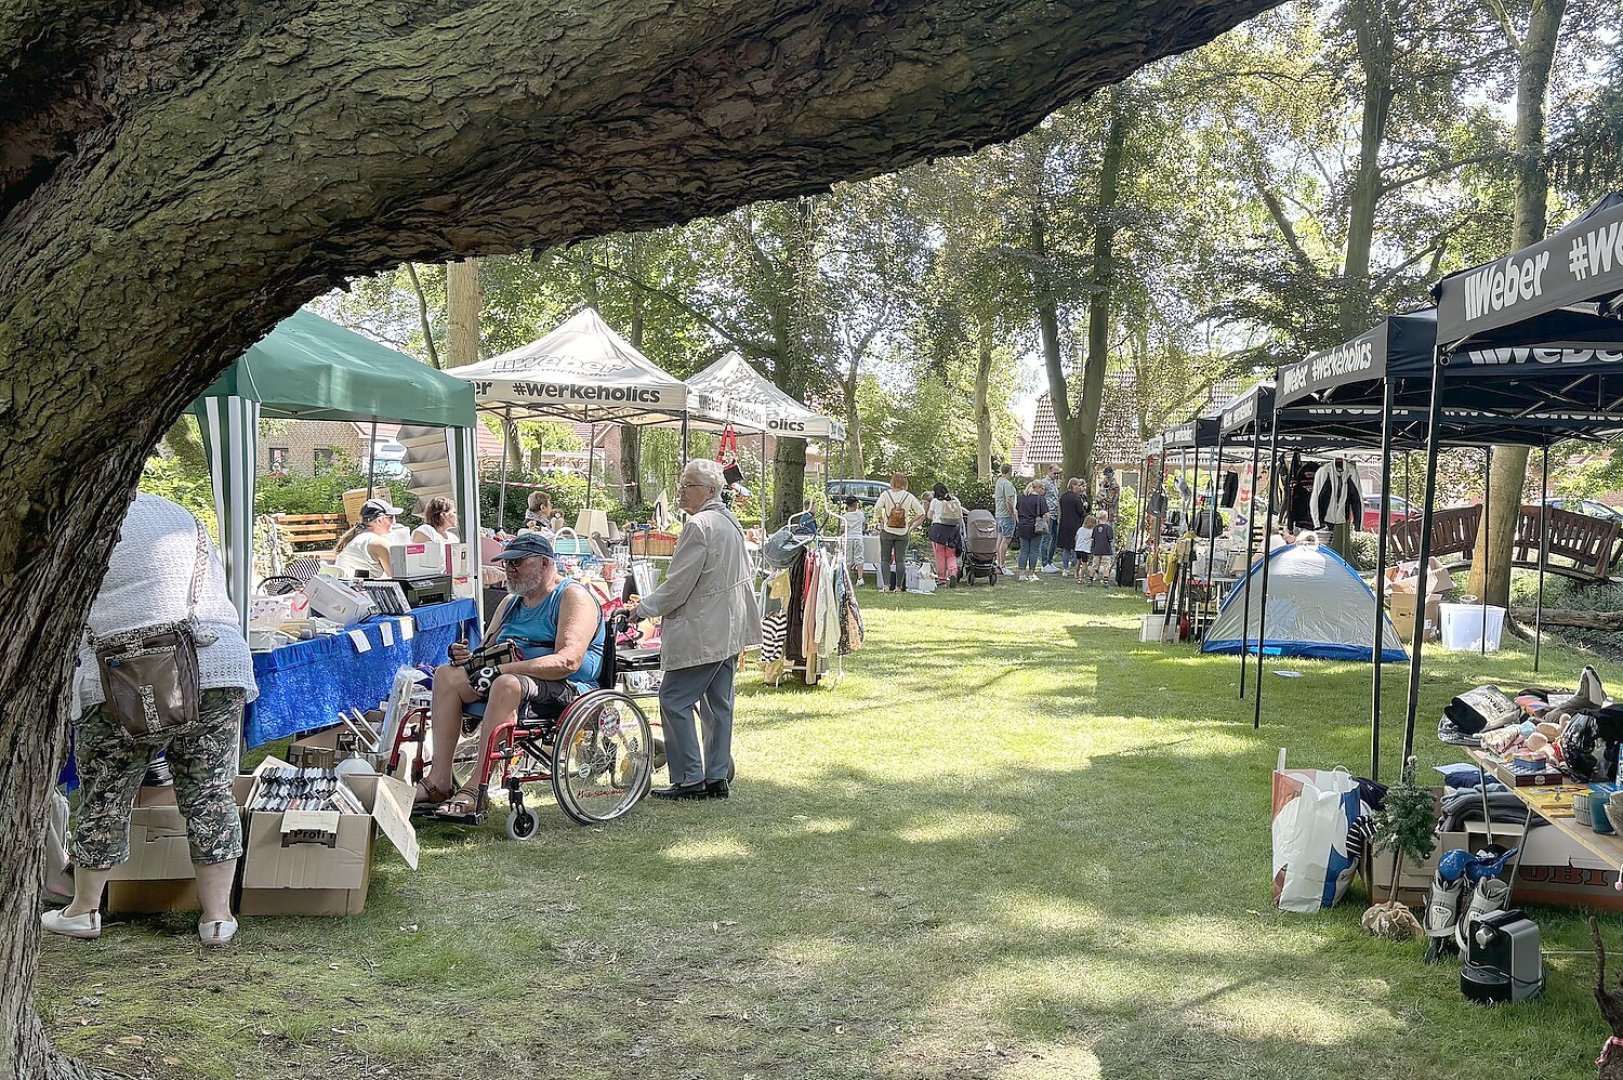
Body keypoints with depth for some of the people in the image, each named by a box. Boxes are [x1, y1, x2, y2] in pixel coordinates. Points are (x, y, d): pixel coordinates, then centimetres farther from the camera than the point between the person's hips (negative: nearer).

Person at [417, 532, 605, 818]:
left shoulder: (573, 596, -6)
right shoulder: (512, 602, 20)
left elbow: (568, 661, -21)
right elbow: (488, 650, 22)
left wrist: (504, 669, -26)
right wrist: (467, 657, -4)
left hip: (564, 689, -8)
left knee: (507, 684, -37)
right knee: (447, 674, -11)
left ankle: (476, 789, -36)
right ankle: (440, 780, -19)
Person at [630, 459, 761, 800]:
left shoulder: (698, 526, -17)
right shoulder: (731, 522, 13)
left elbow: (677, 586, -17)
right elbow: (748, 573, 21)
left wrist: (643, 609, -4)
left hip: (701, 631, -10)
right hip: (729, 629, 10)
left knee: (674, 700, -3)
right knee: (718, 703, 11)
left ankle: (690, 779, -3)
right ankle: (717, 777, 15)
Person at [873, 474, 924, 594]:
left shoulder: (886, 494, -4)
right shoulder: (909, 496, 0)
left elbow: (877, 508, -16)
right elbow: (921, 512, -1)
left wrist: (881, 521, -2)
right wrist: (910, 522, 8)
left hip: (887, 531, -1)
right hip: (903, 532, 1)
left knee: (885, 559, 6)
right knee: (900, 560, 6)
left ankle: (886, 586, -5)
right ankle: (898, 587, 6)